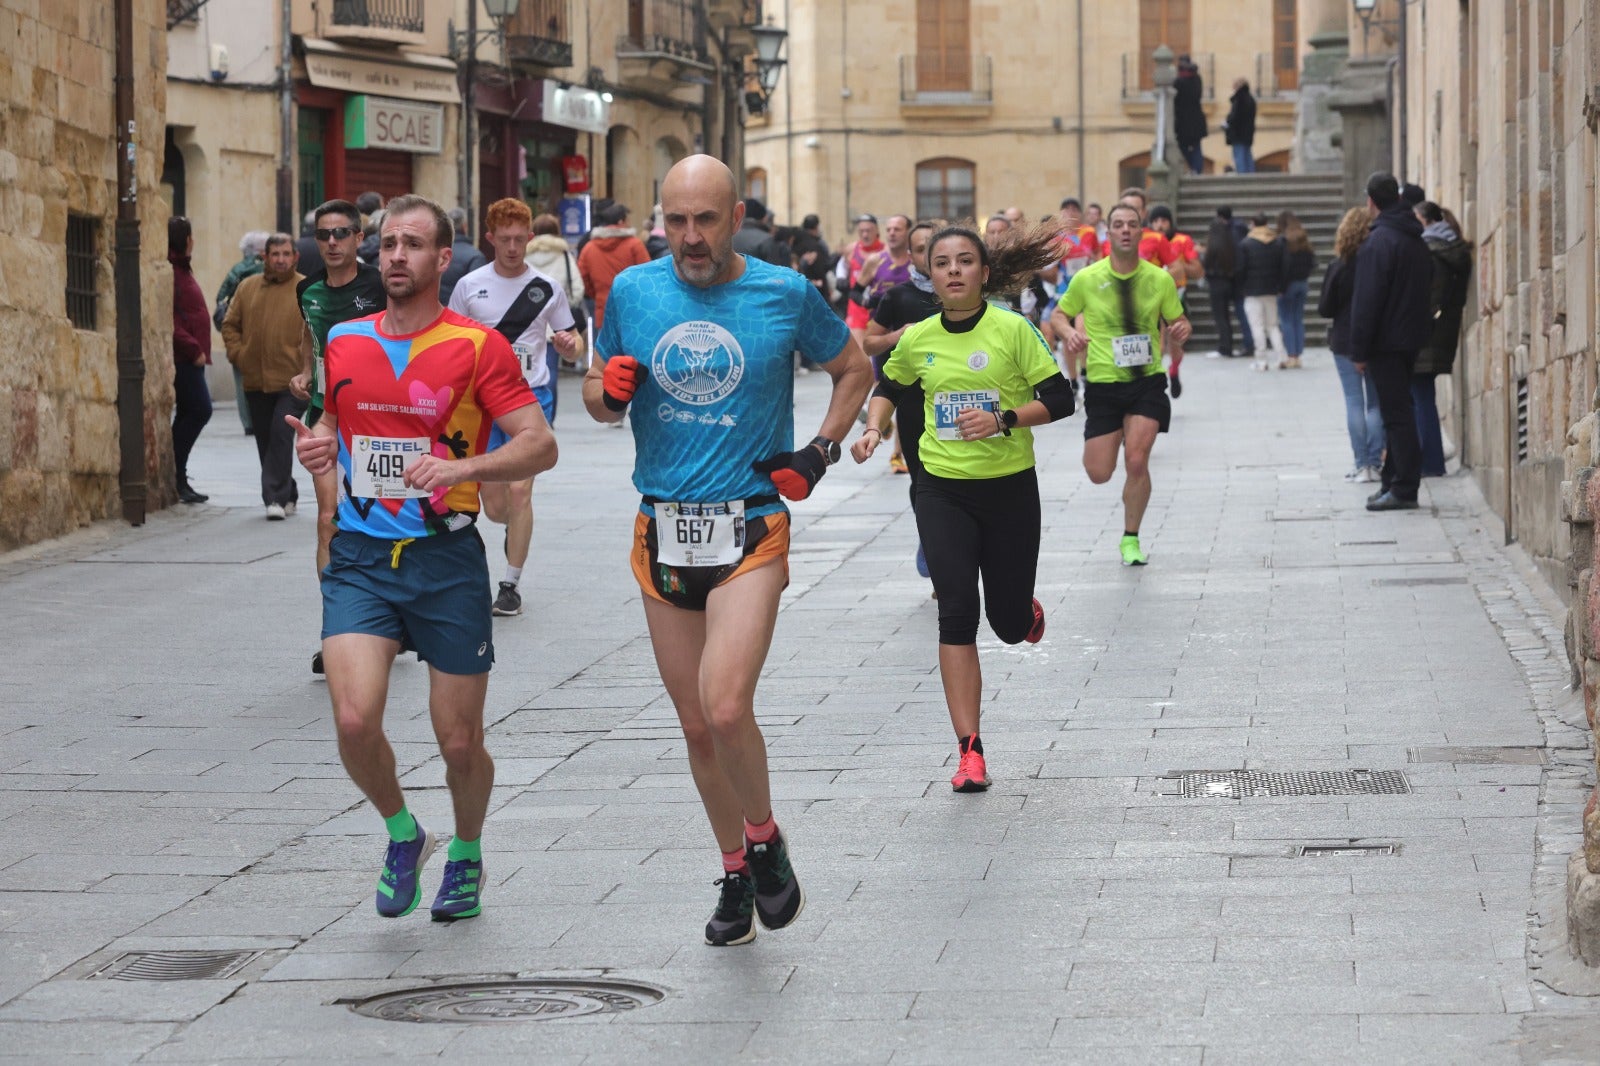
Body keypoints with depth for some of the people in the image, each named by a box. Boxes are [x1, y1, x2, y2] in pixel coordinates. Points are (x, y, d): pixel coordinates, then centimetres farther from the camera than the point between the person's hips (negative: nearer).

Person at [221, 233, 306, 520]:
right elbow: (230, 324, 16)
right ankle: (287, 493, 24)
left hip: (292, 381, -5)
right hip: (255, 381, 5)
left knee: (281, 436, -14)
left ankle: (276, 497, -12)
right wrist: (237, 353, 2)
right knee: (265, 440, 10)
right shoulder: (248, 288, 11)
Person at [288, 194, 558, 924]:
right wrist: (316, 445, 0)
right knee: (355, 719, -17)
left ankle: (467, 854, 35)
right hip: (360, 556, 2)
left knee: (460, 742, 5)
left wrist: (462, 467, -24)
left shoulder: (477, 346, -5)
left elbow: (540, 446, -8)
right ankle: (402, 833, 12)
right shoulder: (343, 342, 7)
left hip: (447, 561, -2)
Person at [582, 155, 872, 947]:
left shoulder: (784, 294, -2)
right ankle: (737, 876, 26)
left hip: (751, 530, -3)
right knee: (696, 726, 9)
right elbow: (597, 393, 16)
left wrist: (819, 452, 1)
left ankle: (764, 838, 6)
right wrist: (609, 391, -8)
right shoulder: (633, 292, 4)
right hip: (663, 530, 3)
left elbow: (854, 370, 14)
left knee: (726, 708, -20)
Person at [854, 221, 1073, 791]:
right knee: (957, 612, -12)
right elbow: (889, 385, 21)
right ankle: (970, 750, -10)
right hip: (943, 491, 1)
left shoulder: (1013, 330, -9)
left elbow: (1060, 399, -8)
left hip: (1010, 488, -1)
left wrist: (1003, 418, -21)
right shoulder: (917, 339, 1)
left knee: (1009, 624, 6)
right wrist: (874, 429, 3)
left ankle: (1027, 610, 47)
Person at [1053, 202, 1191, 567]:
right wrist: (1069, 332, -14)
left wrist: (1181, 329, -14)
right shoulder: (1087, 279, -3)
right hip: (1103, 385, 0)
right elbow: (1060, 315, 9)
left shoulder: (1160, 279, 0)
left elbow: (1177, 321, 11)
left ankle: (1131, 540, 5)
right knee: (1099, 473, -1)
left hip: (1147, 382, 0)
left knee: (1136, 462, -15)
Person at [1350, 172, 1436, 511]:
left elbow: (1366, 301, -18)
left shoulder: (1378, 242, -16)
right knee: (1400, 411, 14)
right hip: (1412, 338, 9)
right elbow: (1427, 290, 17)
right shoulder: (1417, 240, 11)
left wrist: (1359, 351, -15)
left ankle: (1403, 489, -7)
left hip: (1386, 343, -9)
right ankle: (1395, 483, 19)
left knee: (1396, 414, -7)